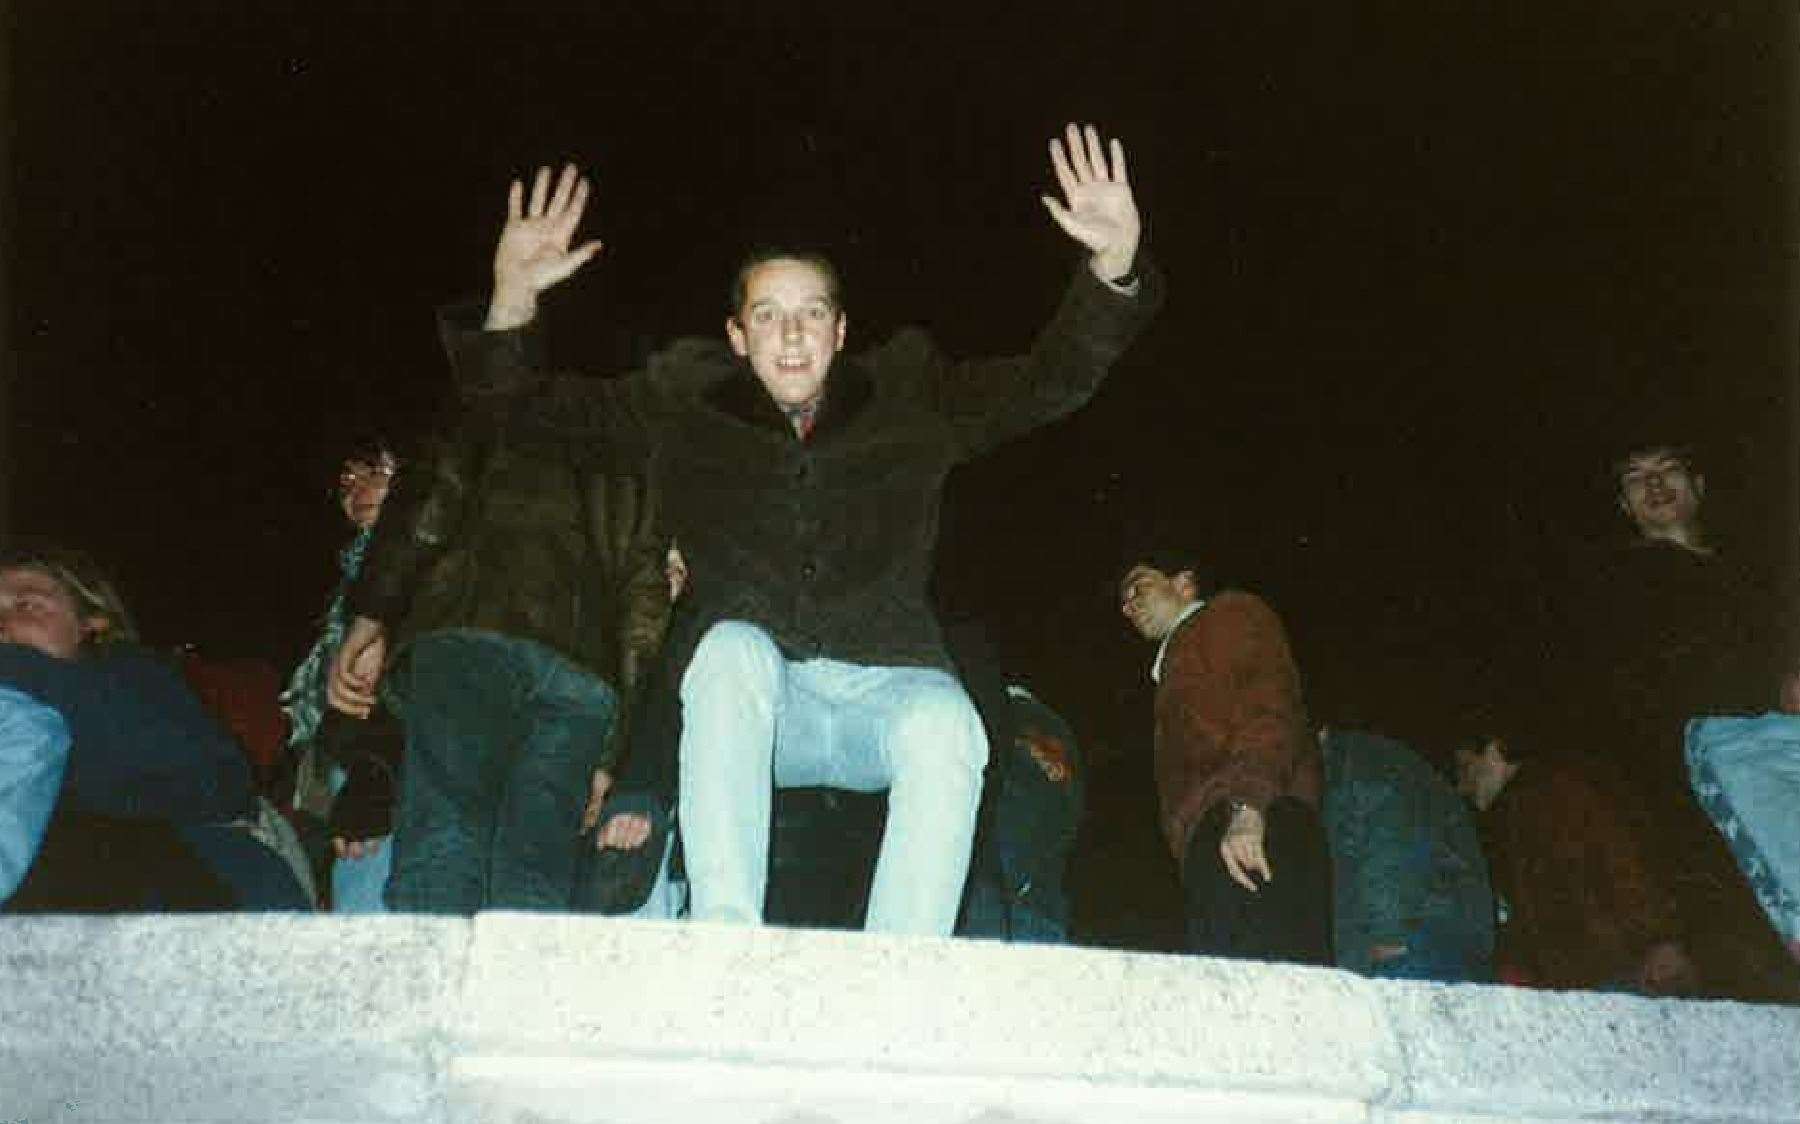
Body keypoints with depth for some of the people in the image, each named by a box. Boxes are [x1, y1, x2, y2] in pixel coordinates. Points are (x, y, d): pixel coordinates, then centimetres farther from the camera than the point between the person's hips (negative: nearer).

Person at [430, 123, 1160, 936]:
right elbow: (546, 404, 7)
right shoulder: (687, 409, 11)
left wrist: (1114, 268, -12)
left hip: (883, 692, 0)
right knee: (733, 645, -34)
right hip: (746, 706, 0)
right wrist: (513, 300, -14)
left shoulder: (907, 400, 11)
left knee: (944, 722, -33)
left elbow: (1052, 381, 6)